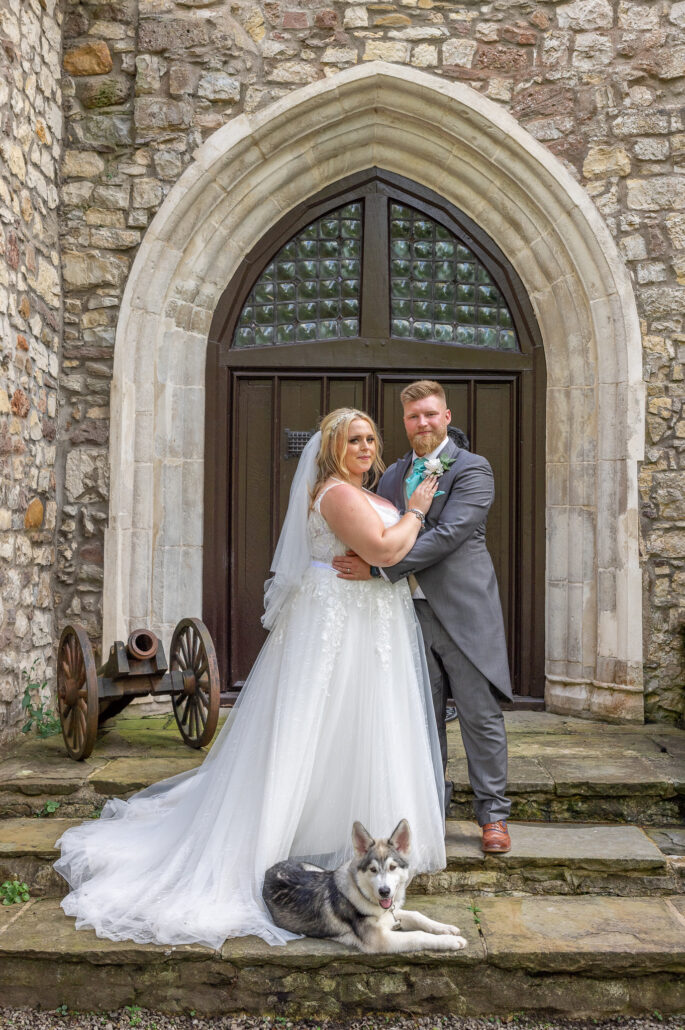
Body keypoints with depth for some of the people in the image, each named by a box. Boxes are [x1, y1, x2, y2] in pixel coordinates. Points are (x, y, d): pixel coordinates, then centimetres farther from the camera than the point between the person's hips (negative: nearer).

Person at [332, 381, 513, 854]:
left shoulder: (472, 469, -6)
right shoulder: (393, 475, 15)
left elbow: (447, 535, -18)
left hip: (462, 611, -5)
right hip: (411, 611, 5)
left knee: (481, 716, 2)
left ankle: (494, 814, 15)